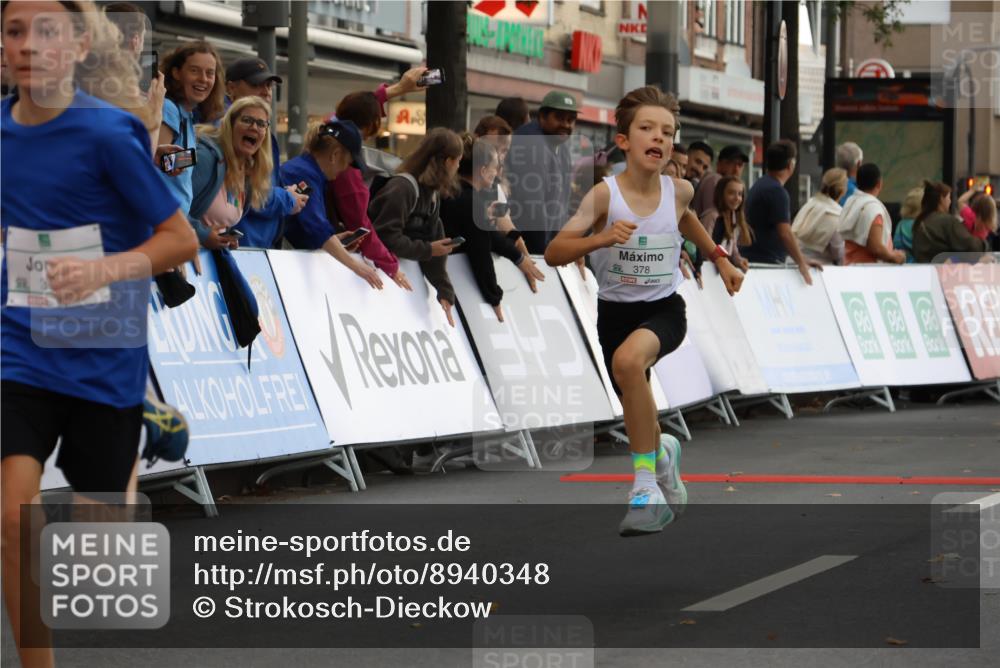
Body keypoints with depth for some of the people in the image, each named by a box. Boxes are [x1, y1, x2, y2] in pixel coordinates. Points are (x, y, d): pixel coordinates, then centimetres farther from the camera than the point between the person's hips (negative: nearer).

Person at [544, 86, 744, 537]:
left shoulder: (679, 190, -7)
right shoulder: (605, 194, -17)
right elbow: (553, 254, -25)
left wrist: (719, 259, 19)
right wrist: (601, 239, -40)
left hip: (664, 309, -1)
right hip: (615, 310, 1)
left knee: (628, 359, -35)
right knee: (638, 418, 13)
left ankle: (647, 480, -26)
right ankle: (662, 451, 52)